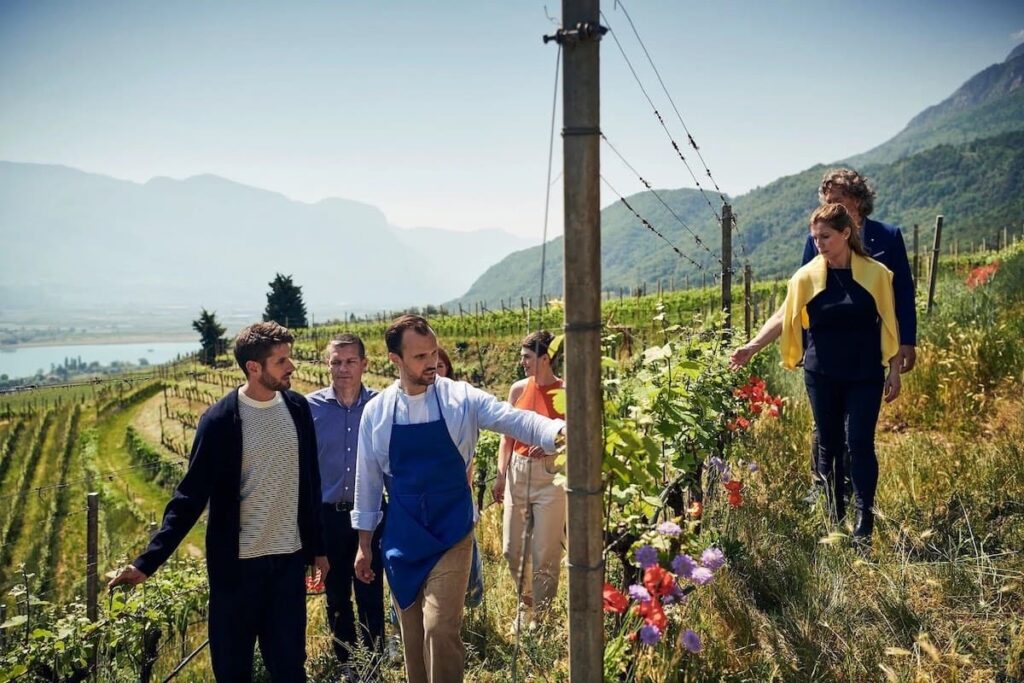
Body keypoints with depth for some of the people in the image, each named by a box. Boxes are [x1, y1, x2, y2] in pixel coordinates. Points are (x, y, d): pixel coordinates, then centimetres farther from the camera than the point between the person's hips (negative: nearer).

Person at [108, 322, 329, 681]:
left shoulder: (298, 407, 1)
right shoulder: (220, 420, -12)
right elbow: (191, 495, -10)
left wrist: (317, 546, 13)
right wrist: (148, 561, -19)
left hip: (290, 558, 3)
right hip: (237, 563, -3)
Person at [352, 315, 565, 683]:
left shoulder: (461, 398, -9)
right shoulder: (376, 410, -3)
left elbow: (517, 420, -22)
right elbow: (367, 480, 5)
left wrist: (560, 431, -43)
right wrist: (364, 545, 9)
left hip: (450, 534, -2)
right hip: (401, 540, 3)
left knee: (439, 628, -12)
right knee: (412, 635, 13)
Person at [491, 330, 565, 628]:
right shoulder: (518, 389, 4)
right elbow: (507, 435, 9)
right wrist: (500, 475, 3)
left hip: (550, 475, -5)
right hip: (518, 472, 5)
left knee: (544, 552, 2)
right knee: (512, 548, 12)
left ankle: (541, 614, 22)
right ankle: (526, 603, 37)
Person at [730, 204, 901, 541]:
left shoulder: (875, 273, -3)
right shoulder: (807, 276, -1)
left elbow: (889, 324, 2)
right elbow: (785, 320, -2)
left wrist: (894, 371, 1)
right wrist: (752, 346, -15)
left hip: (864, 375, -2)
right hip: (821, 374, 2)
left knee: (859, 443, -8)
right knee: (829, 445, 10)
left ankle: (864, 526, -1)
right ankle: (834, 520, 24)